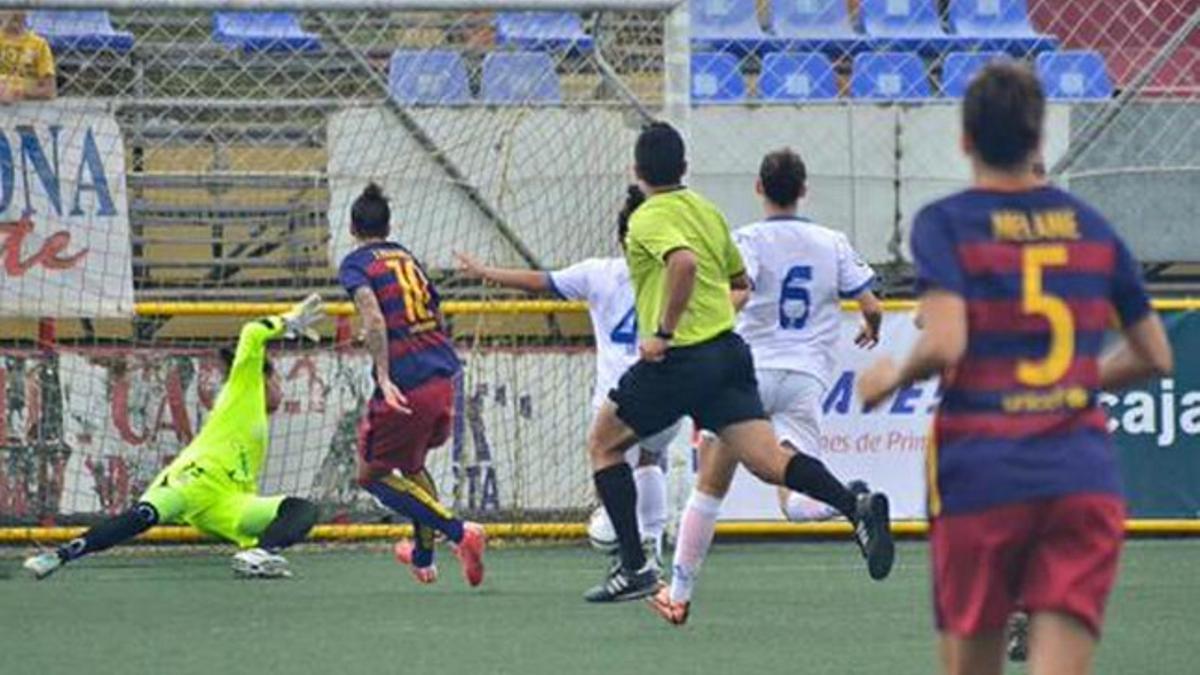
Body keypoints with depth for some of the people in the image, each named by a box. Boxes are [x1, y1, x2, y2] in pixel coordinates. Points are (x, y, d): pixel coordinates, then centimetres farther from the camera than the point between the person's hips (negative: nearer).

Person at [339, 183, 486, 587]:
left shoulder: (355, 264, -1)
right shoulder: (408, 258, 18)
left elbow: (374, 320, -18)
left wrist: (384, 378, -22)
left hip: (406, 386, -7)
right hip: (443, 376, 7)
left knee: (372, 474, 8)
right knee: (412, 465, 29)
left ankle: (457, 530, -8)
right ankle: (424, 557, 34)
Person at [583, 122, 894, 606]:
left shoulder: (649, 219, -8)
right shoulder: (705, 210, 16)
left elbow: (685, 261, -29)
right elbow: (740, 278, 25)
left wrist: (663, 331, -23)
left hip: (682, 356, -7)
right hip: (728, 347, 7)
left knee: (603, 443, 12)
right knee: (767, 461, -4)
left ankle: (635, 567, 5)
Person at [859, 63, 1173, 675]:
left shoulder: (944, 224, -2)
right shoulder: (1092, 228, 11)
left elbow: (944, 345, -16)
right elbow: (1154, 355, 18)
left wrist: (892, 375, 4)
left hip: (979, 474, -2)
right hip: (1084, 478, 2)